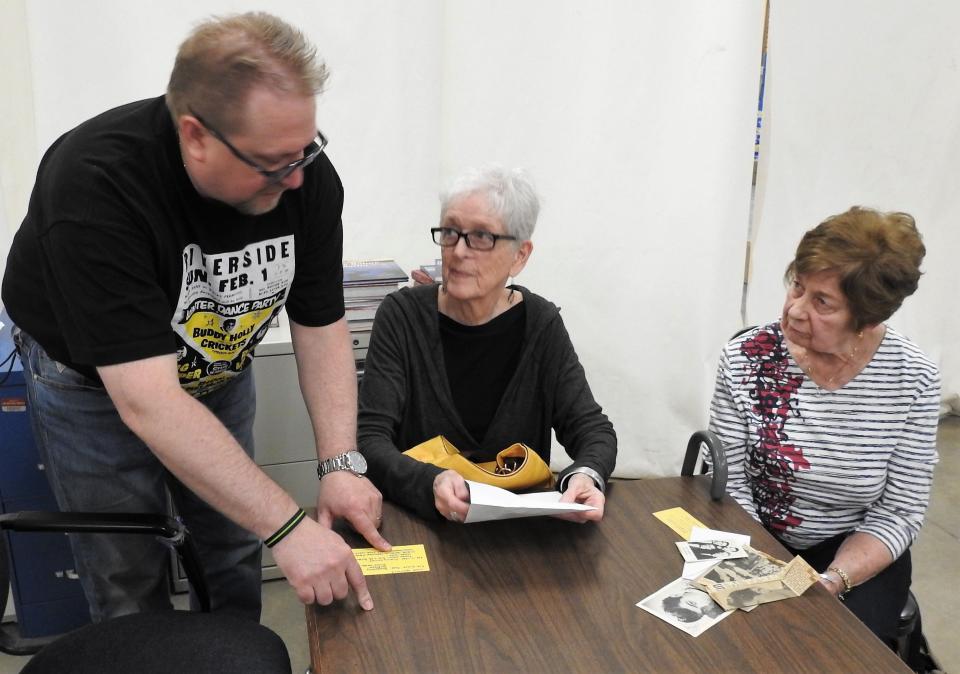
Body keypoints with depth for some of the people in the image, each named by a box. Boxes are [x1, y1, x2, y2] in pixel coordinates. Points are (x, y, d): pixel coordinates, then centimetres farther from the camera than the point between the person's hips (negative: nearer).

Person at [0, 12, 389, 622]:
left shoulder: (307, 176, -23)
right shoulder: (94, 183, -38)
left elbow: (321, 326, -13)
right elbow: (148, 400, -42)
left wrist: (340, 464, -25)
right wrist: (289, 527, -44)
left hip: (218, 370, 4)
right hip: (93, 383, -4)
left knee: (235, 557, 16)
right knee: (130, 588, 7)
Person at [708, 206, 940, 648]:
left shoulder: (913, 379, -12)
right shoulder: (745, 359, -13)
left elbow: (899, 512, -8)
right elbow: (731, 485, -9)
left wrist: (832, 580, -22)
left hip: (857, 557, 0)